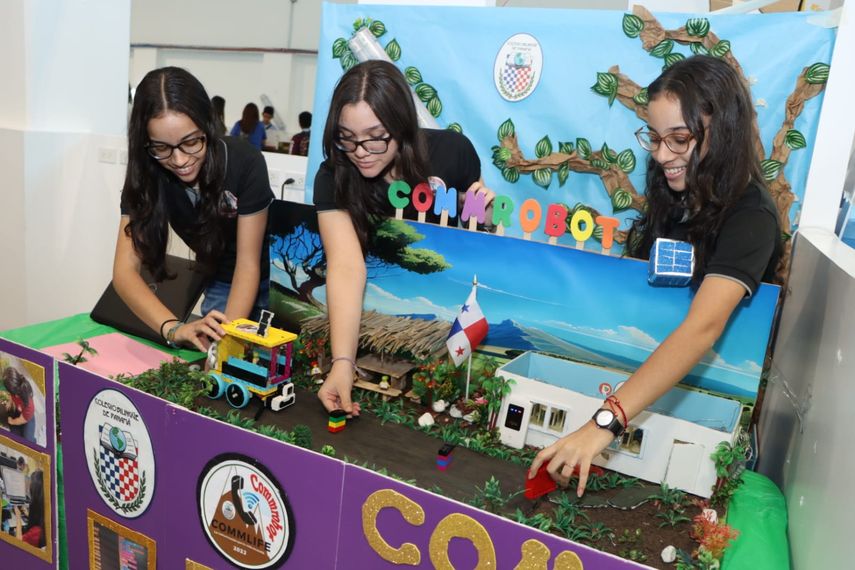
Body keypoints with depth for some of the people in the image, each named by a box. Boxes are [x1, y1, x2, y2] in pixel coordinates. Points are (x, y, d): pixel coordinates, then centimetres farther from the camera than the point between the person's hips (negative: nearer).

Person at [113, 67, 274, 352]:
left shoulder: (245, 162, -29)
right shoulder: (145, 174, -20)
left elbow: (248, 264, -24)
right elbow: (125, 269, -26)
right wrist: (174, 328, -44)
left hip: (269, 278, -2)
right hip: (220, 284, 2)